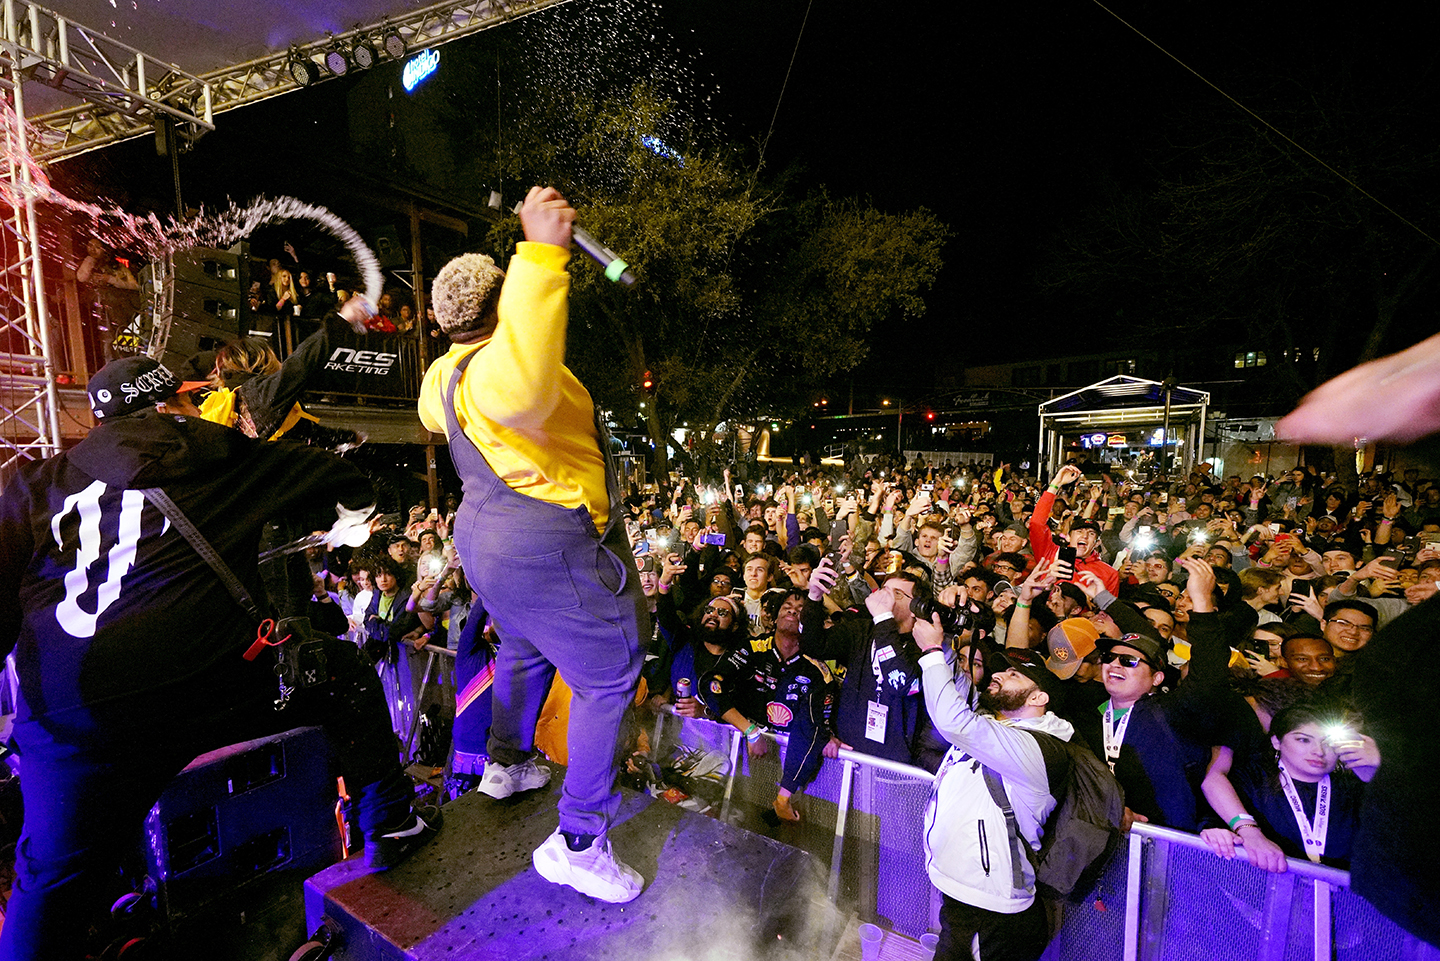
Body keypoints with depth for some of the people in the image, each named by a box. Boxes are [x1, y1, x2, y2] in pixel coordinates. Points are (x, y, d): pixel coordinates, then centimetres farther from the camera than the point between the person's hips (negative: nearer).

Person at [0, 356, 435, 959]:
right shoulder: (220, 453, 10)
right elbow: (344, 483, 18)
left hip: (68, 720, 4)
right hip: (210, 685, -3)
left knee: (52, 878, 23)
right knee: (343, 670, 19)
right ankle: (388, 824, 25)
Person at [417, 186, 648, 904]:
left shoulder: (445, 372, 8)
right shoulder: (500, 362, -23)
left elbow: (432, 413, 33)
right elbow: (521, 389, -51)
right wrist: (541, 255, -52)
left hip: (488, 536, 10)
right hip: (549, 546, -10)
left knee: (523, 649, 30)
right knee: (608, 678, 2)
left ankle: (506, 764, 49)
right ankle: (577, 843, 11)